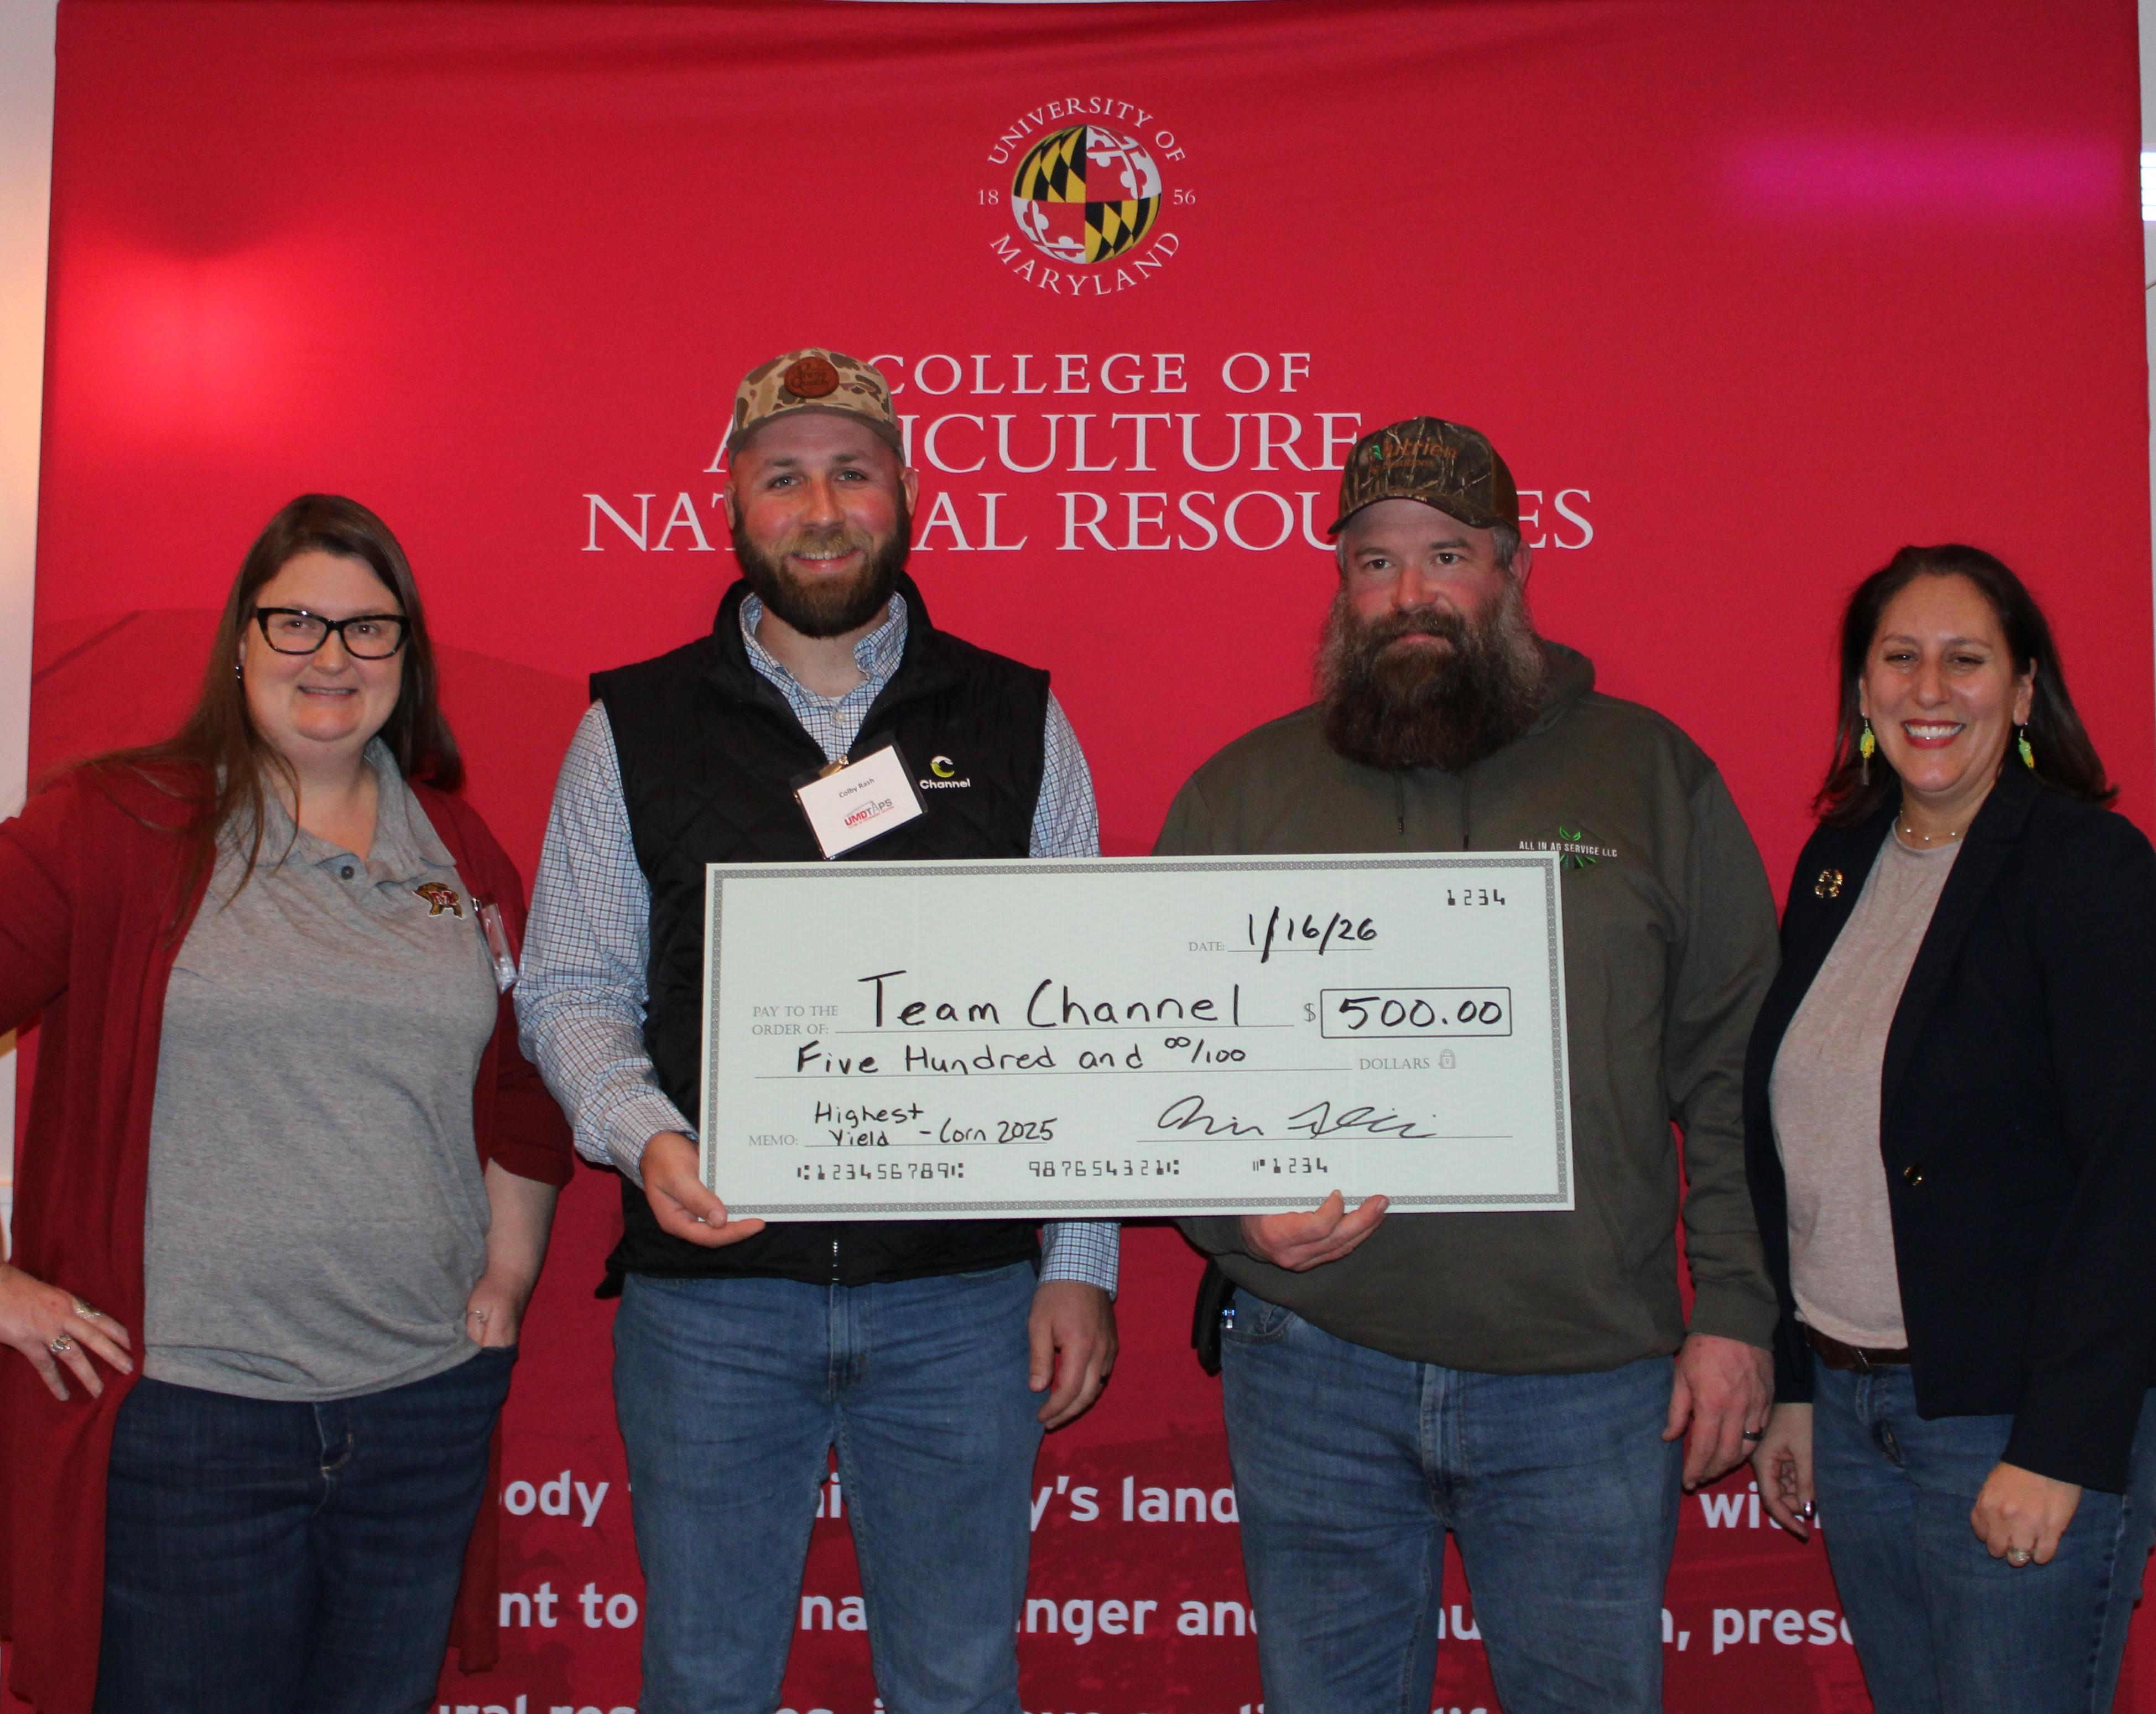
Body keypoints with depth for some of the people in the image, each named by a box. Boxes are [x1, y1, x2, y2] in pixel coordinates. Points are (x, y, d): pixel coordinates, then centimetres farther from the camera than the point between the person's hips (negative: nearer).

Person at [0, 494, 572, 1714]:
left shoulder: (464, 853, 11)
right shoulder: (117, 826, -3)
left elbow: (525, 1099, 18)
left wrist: (507, 1285, 11)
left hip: (426, 1410, 4)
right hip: (179, 1409, -4)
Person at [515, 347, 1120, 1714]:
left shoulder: (1016, 720, 6)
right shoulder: (634, 728, 6)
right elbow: (571, 989, 6)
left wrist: (1079, 1260, 2)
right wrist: (645, 1135, -14)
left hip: (964, 1293, 0)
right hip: (709, 1288, 0)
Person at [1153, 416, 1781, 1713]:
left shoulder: (1654, 774, 6)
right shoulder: (1242, 792, 5)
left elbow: (1736, 1064, 6)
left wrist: (1736, 1311, 2)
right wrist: (1233, 1213, -10)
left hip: (1590, 1377, 0)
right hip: (1315, 1368, 1)